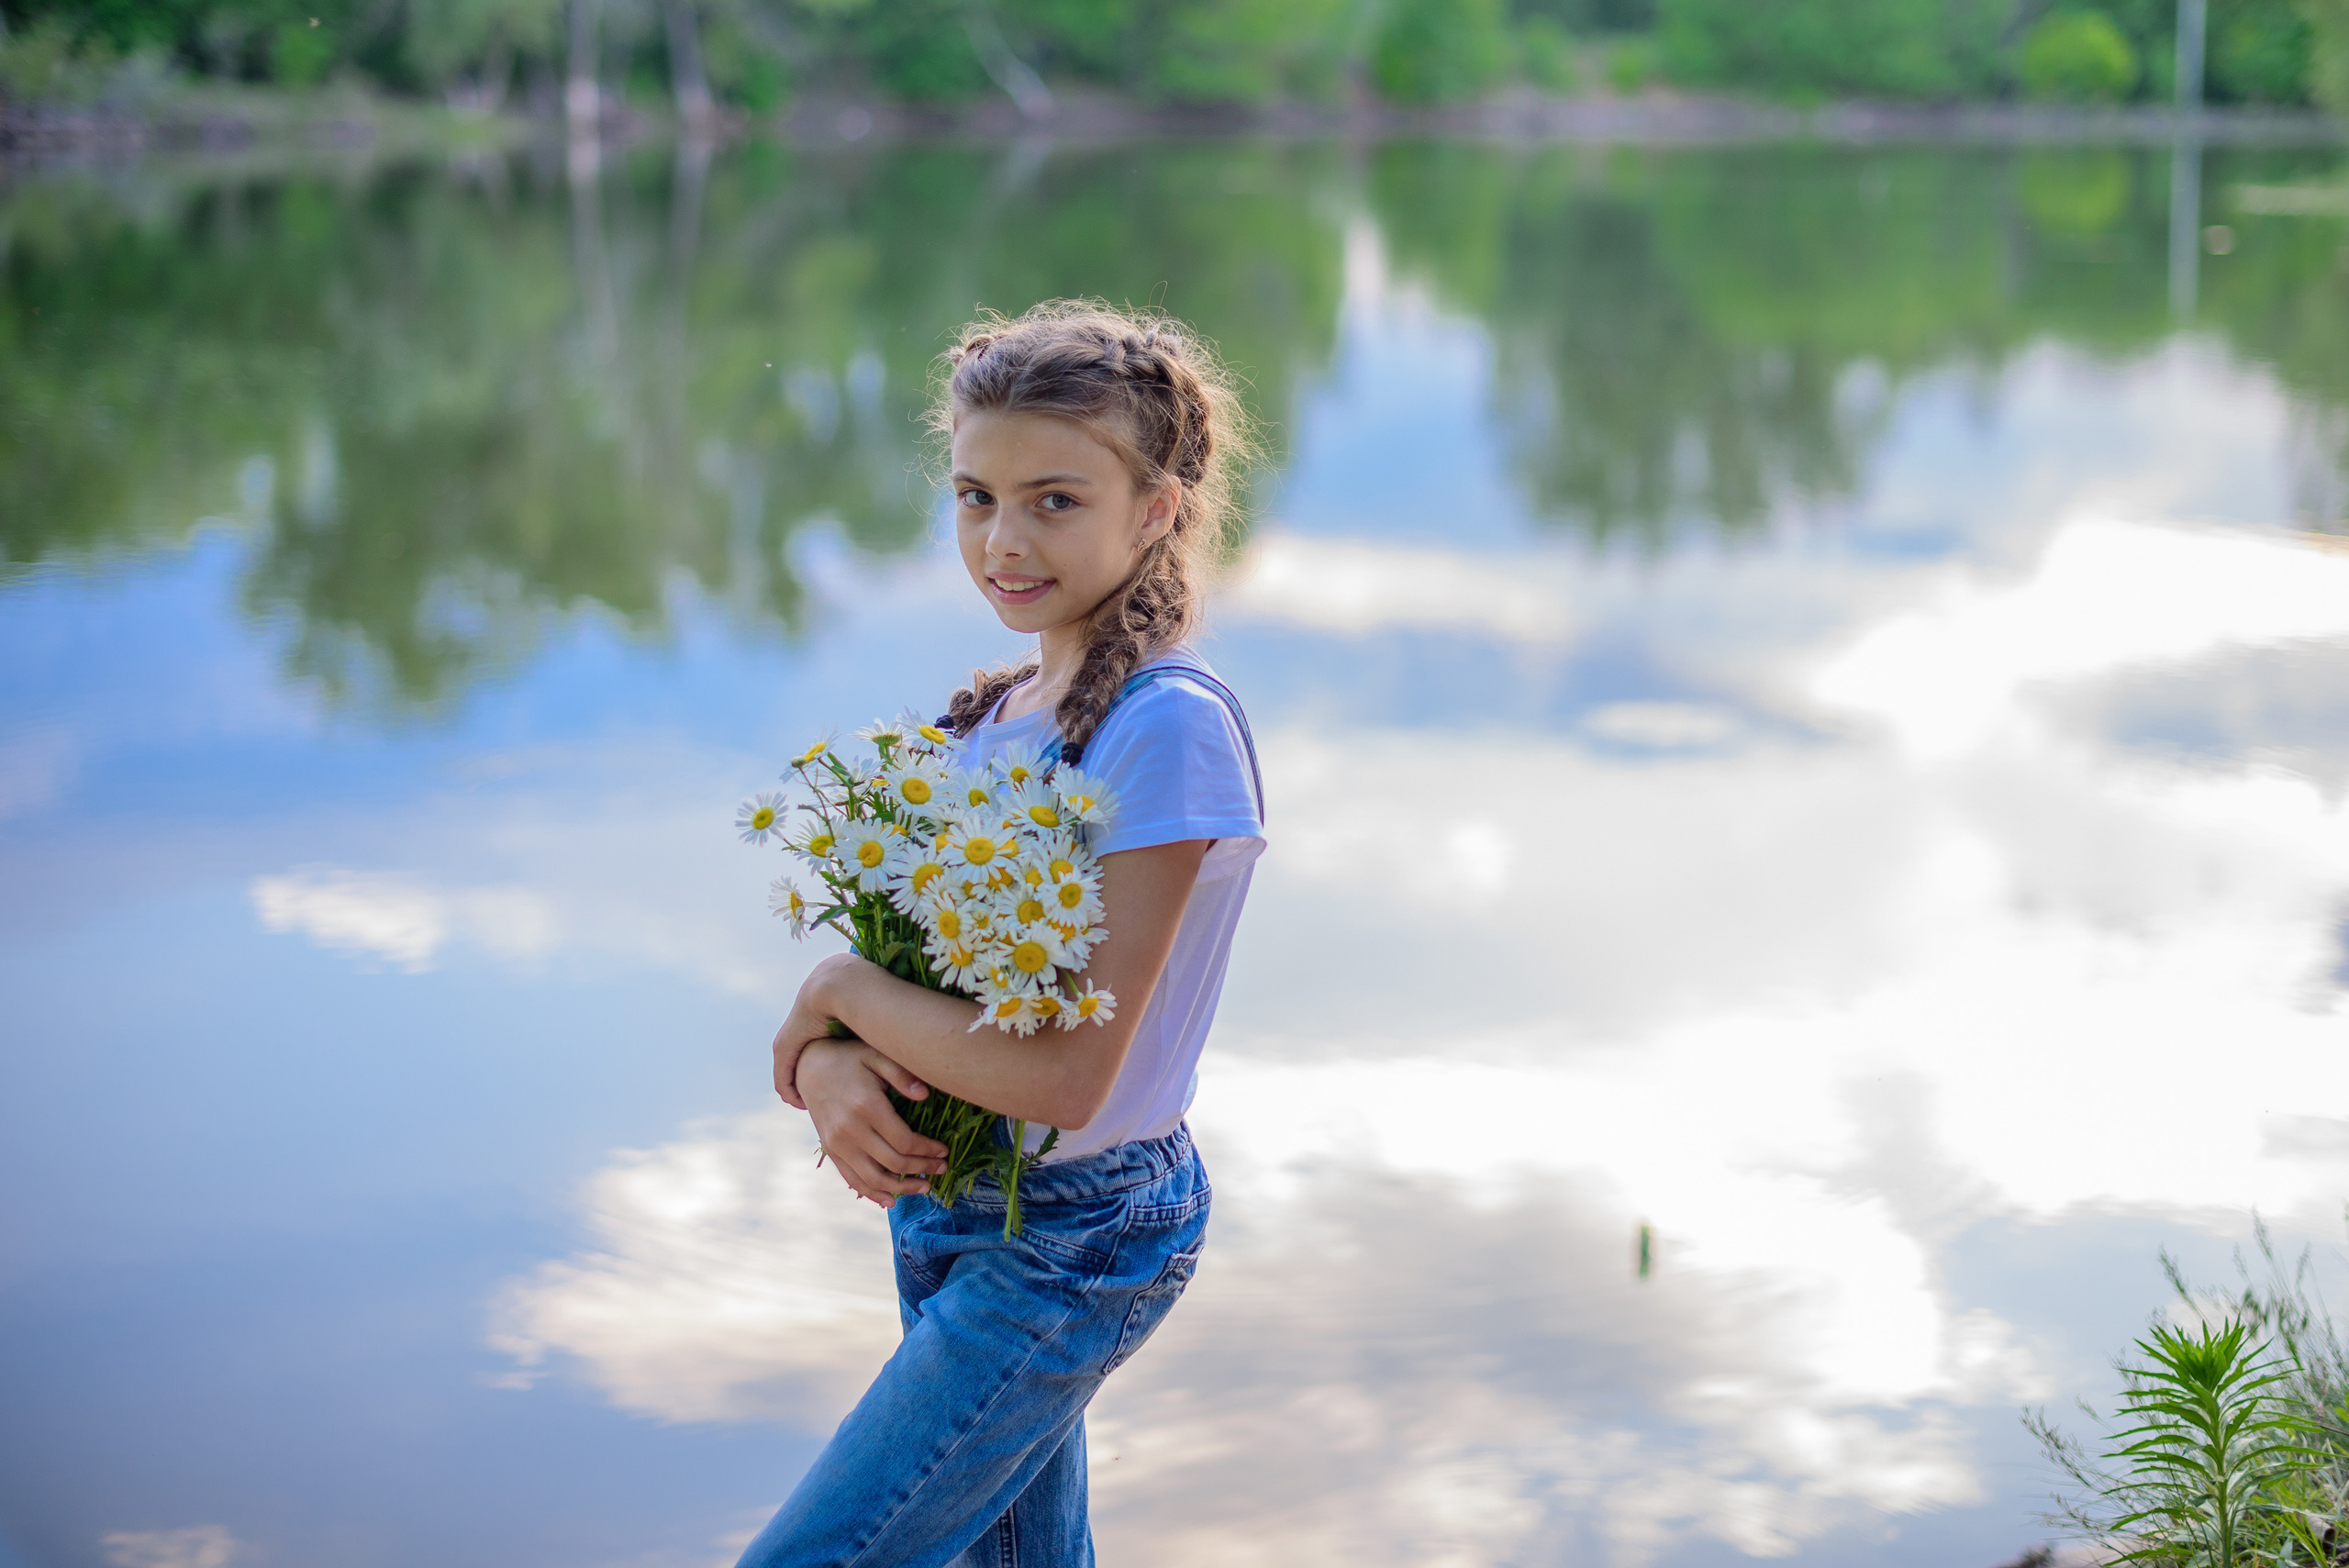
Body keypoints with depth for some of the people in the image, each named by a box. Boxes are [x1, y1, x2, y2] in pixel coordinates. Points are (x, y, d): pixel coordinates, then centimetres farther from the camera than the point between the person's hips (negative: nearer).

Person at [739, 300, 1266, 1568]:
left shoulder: (1166, 726, -21)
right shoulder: (997, 712, 4)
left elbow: (1062, 1078, -26)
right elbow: (865, 978, 5)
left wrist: (840, 991, -13)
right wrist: (829, 1067, -18)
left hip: (1073, 1242, -8)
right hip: (944, 1208, 8)